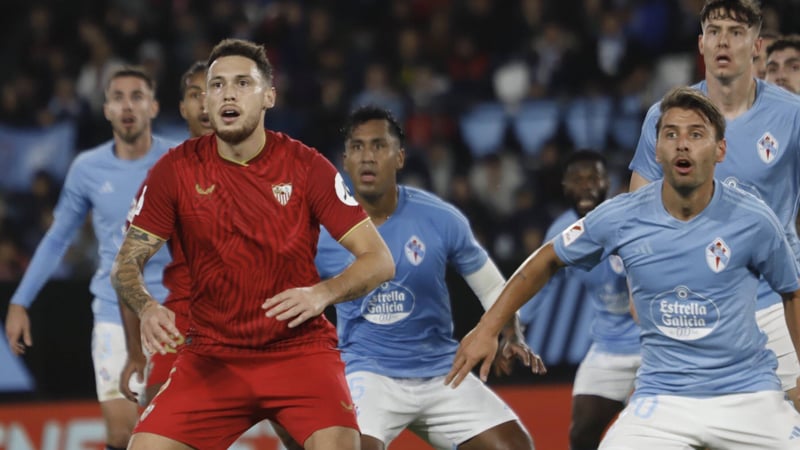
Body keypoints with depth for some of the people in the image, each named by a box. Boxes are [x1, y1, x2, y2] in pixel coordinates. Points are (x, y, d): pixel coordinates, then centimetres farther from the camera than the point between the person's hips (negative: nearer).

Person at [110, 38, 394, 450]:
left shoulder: (306, 167, -6)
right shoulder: (177, 170, -3)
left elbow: (379, 260, -8)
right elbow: (126, 263, 0)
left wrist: (322, 293, -27)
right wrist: (146, 307, -22)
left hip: (300, 349, -2)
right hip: (210, 356, 2)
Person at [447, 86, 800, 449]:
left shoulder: (753, 221, -9)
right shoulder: (619, 218, -8)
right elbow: (548, 260, 9)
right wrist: (487, 328, 8)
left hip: (746, 394, 0)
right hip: (662, 401, 0)